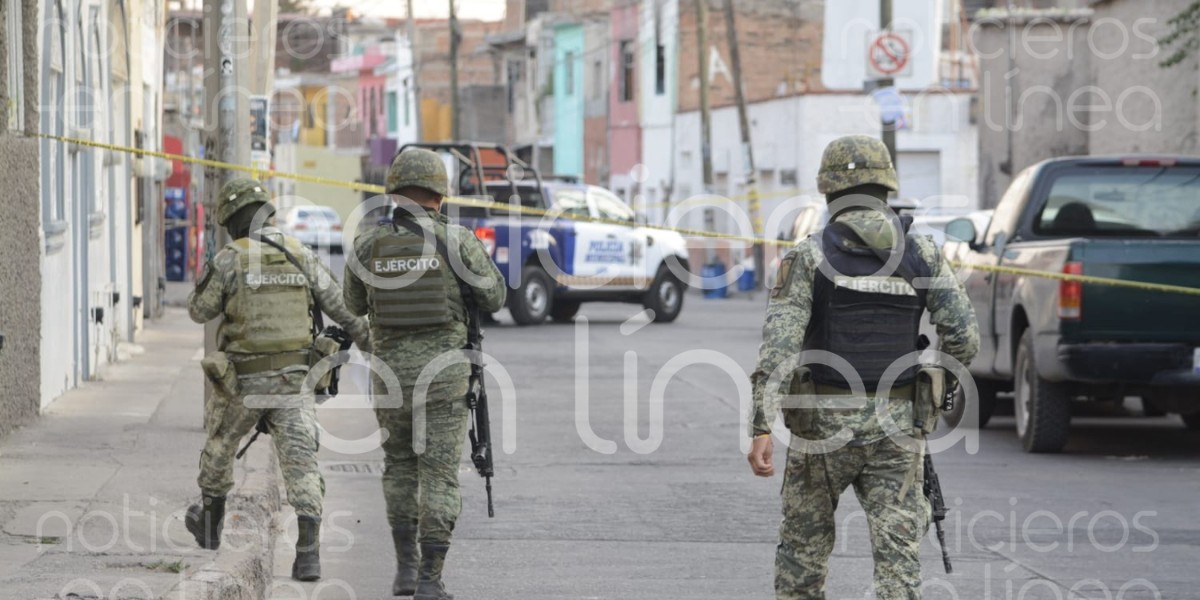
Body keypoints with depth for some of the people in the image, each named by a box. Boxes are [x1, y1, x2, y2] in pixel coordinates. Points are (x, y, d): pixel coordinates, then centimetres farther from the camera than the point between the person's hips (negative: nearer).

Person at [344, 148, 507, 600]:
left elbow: (355, 305, 15)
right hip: (444, 373, -2)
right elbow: (494, 298, 4)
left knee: (399, 467, 21)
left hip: (390, 370, 2)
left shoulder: (368, 244, -1)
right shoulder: (457, 241, -8)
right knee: (439, 477, 2)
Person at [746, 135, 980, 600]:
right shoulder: (921, 255, 2)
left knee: (804, 543, 16)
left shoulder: (808, 256, -6)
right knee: (898, 553, 0)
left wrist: (761, 428, -17)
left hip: (824, 421, -1)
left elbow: (779, 344, -14)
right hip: (896, 425, 1)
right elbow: (964, 337, -1)